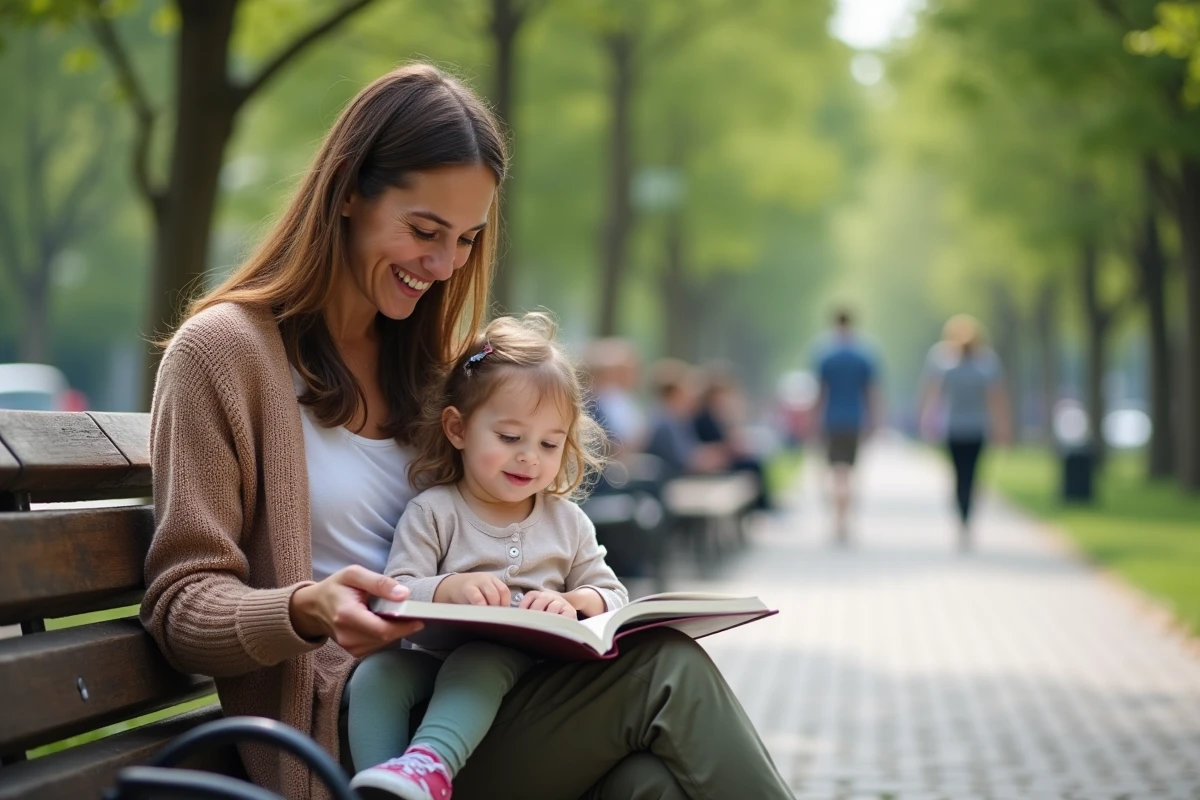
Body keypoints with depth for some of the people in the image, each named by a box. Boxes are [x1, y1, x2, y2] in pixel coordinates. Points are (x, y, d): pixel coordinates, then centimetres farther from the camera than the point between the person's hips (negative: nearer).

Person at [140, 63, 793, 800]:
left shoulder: (427, 356, 21)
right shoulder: (223, 350, -2)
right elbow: (183, 609, -5)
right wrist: (309, 611, -26)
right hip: (346, 719, -6)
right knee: (664, 670, -24)